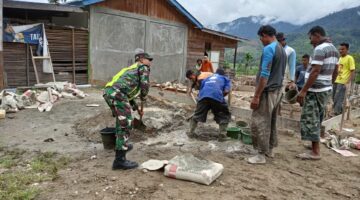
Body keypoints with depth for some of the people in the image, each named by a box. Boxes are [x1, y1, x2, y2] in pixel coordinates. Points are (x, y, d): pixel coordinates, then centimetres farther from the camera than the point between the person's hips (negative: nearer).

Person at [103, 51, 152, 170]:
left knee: (121, 120, 28)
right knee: (126, 124, -8)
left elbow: (128, 92, 38)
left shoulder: (132, 69, 36)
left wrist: (137, 109, 42)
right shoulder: (143, 67, 11)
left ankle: (121, 145, 44)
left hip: (108, 91, 9)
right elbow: (145, 85, -5)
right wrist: (143, 97, 17)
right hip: (117, 94, -9)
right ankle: (120, 160, -9)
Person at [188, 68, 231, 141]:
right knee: (224, 116, 15)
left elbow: (200, 91, 33)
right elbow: (226, 91, 9)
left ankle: (191, 132, 22)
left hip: (203, 96, 3)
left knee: (197, 115, 20)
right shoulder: (225, 79, 29)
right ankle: (222, 135, 8)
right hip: (217, 96, -2)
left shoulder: (207, 78, 38)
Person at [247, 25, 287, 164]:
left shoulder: (268, 49, -15)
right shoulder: (282, 49, 13)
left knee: (259, 124, -4)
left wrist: (256, 96, -20)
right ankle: (270, 150, 27)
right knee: (271, 122, 17)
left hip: (268, 92, -10)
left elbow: (264, 75, -21)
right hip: (278, 90, 10)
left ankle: (261, 155, 2)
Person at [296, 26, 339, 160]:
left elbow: (315, 71, -23)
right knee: (317, 119, 18)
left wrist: (303, 90, -22)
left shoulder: (320, 49, -16)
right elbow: (334, 72, 18)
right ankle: (316, 145, 28)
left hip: (315, 90, -10)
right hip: (326, 89, 10)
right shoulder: (334, 49, 14)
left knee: (310, 120, -4)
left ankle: (315, 152, 0)